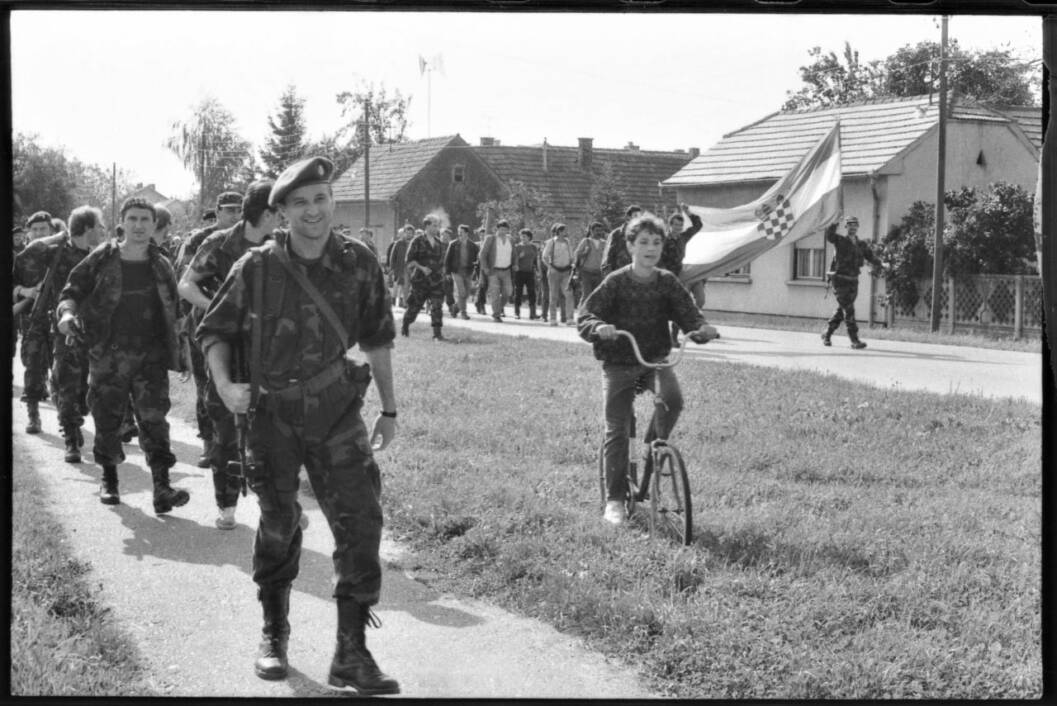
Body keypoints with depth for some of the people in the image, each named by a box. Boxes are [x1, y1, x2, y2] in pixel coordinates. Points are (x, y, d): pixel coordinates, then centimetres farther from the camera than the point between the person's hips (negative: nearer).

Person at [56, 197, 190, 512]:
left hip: (150, 357, 0)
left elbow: (173, 314, 13)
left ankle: (162, 489, -15)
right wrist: (67, 312, -21)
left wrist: (178, 354, 10)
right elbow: (72, 291, 1)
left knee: (154, 419, -11)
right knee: (107, 421, 8)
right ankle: (109, 480, 29)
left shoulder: (161, 266, 6)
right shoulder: (101, 260, -1)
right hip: (107, 356, 0)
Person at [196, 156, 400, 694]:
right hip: (274, 414, 0)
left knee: (360, 524, -8)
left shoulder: (359, 263, -3)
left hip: (338, 413, 1)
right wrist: (224, 384, -13)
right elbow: (214, 331, 4)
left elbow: (377, 338, 7)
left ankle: (351, 655, 0)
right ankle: (274, 635, 31)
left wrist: (389, 409, 9)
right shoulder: (256, 268, -7)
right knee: (278, 528, 11)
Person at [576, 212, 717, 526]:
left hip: (656, 358, 2)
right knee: (616, 431, -2)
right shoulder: (616, 282, -8)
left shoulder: (668, 282, -1)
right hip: (619, 362, -1)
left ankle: (656, 444, 0)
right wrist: (598, 328, -33)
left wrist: (702, 329, -27)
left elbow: (688, 314, -4)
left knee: (672, 398, -29)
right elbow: (584, 316, -10)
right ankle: (615, 500, 10)